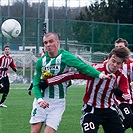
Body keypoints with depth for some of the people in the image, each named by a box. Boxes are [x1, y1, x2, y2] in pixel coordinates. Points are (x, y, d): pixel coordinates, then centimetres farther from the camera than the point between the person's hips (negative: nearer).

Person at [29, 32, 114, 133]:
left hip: (58, 102, -2)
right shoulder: (41, 61, 2)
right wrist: (40, 99, -15)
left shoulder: (65, 56, -7)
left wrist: (101, 75, -34)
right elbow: (36, 84, 4)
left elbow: (82, 66, -19)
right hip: (41, 101, 2)